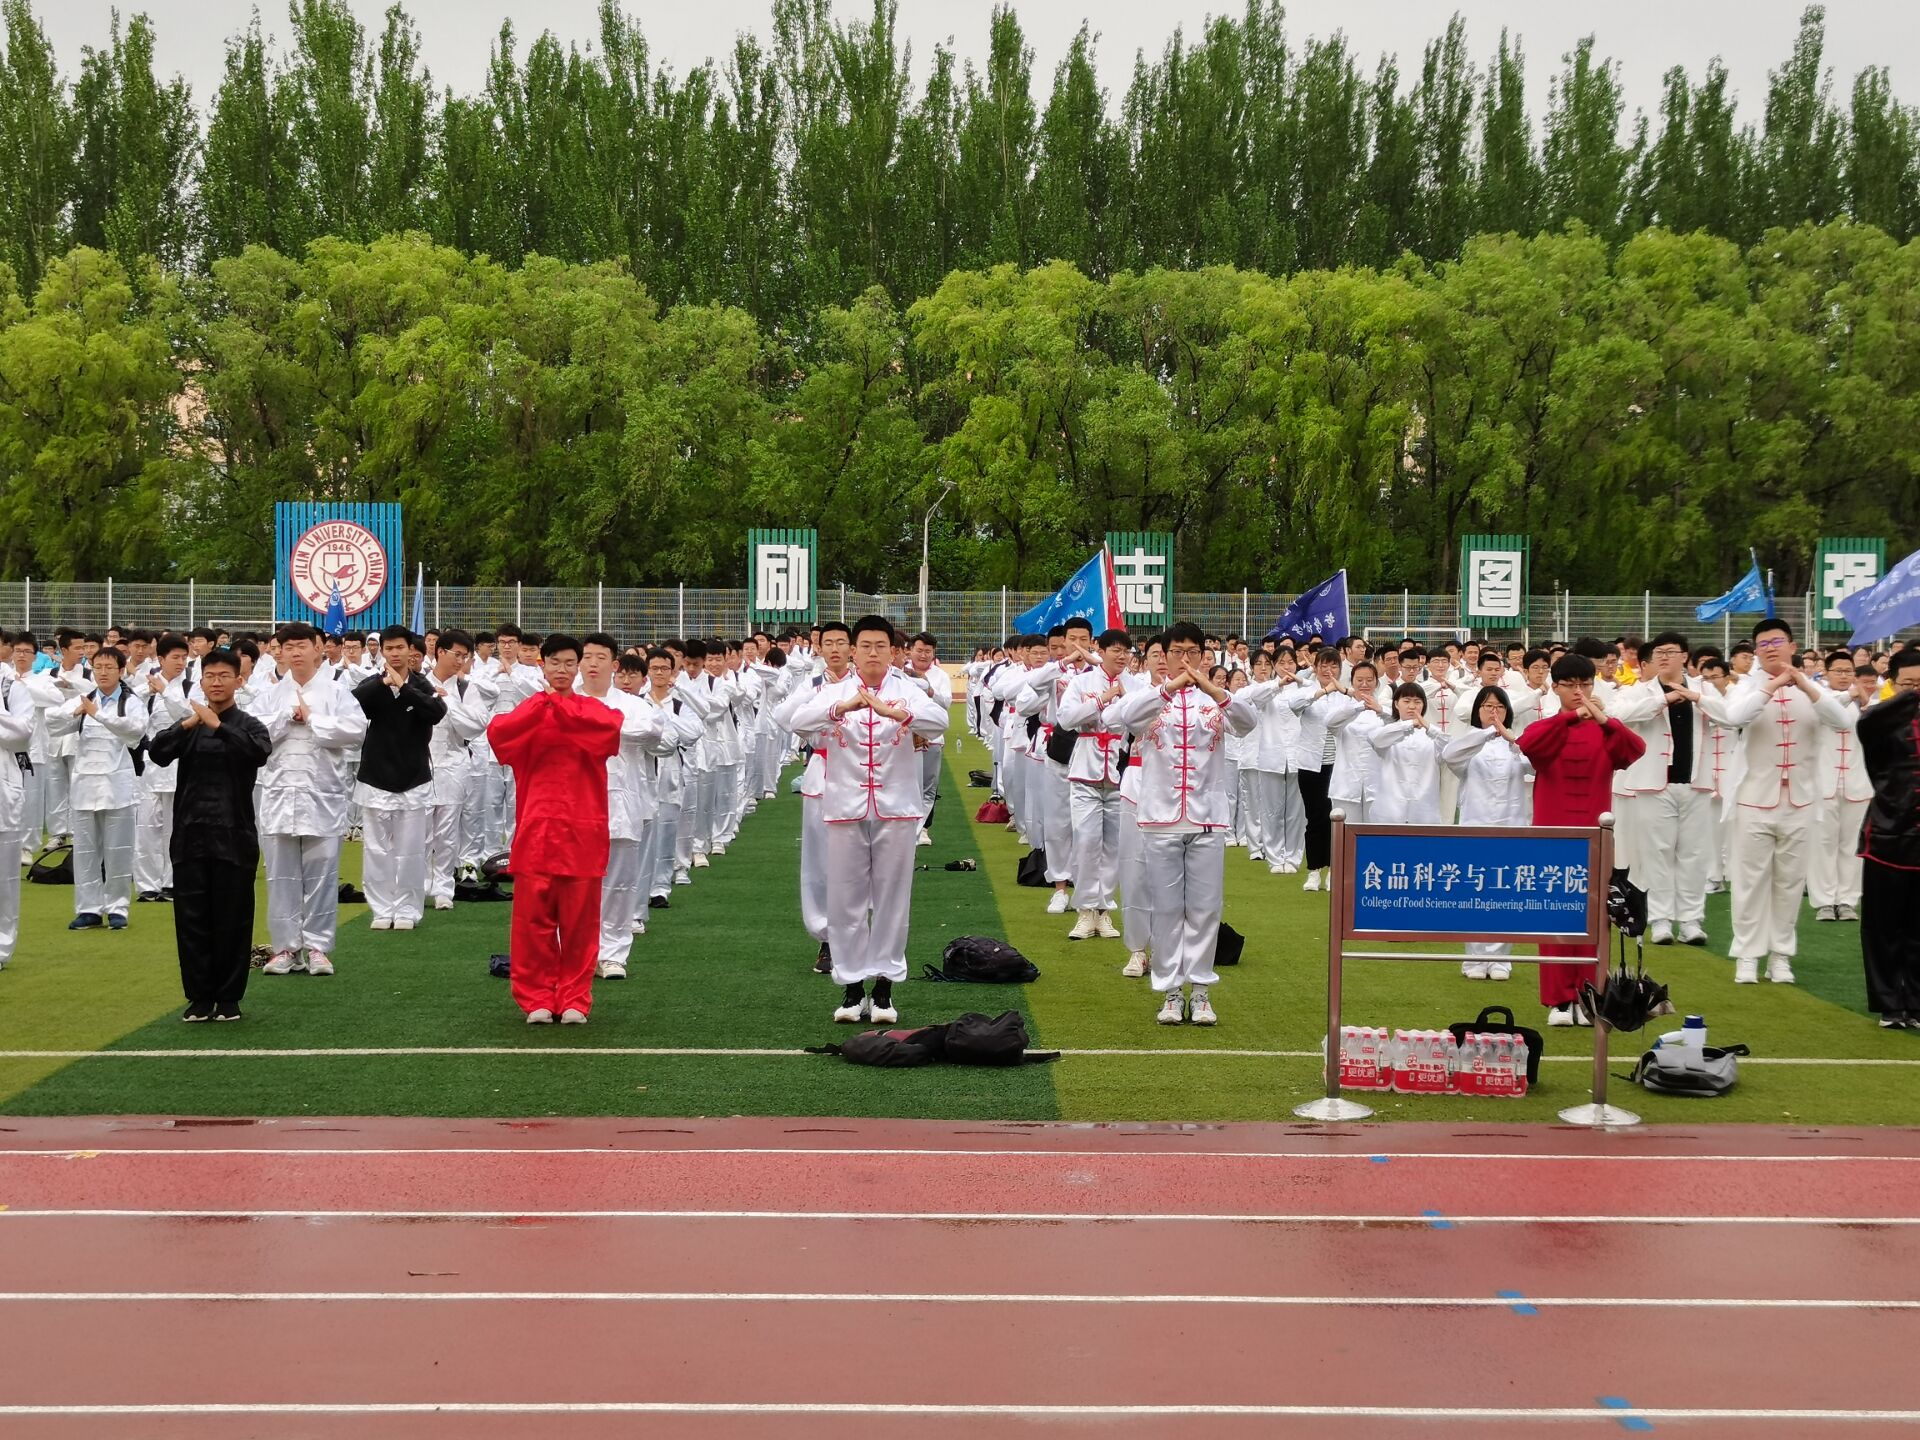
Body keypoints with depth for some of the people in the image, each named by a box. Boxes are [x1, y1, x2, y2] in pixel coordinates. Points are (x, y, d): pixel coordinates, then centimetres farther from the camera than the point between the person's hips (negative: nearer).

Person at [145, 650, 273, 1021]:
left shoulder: (248, 725, 2)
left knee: (233, 920, 2)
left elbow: (259, 752, -20)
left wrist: (217, 726, -28)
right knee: (191, 919, 3)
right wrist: (186, 726, -23)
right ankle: (200, 997, 12)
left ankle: (229, 998, 11)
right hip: (191, 835, 2)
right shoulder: (187, 726, 11)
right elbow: (157, 753, -7)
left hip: (234, 837, -2)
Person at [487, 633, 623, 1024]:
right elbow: (497, 732, -13)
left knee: (579, 919, 2)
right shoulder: (528, 710, 8)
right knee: (533, 919, -1)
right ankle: (536, 999, 9)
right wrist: (543, 704, -21)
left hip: (582, 831, 0)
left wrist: (558, 707, -19)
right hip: (537, 828, 0)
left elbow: (611, 725, -17)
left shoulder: (592, 709, 8)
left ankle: (574, 1000, 11)